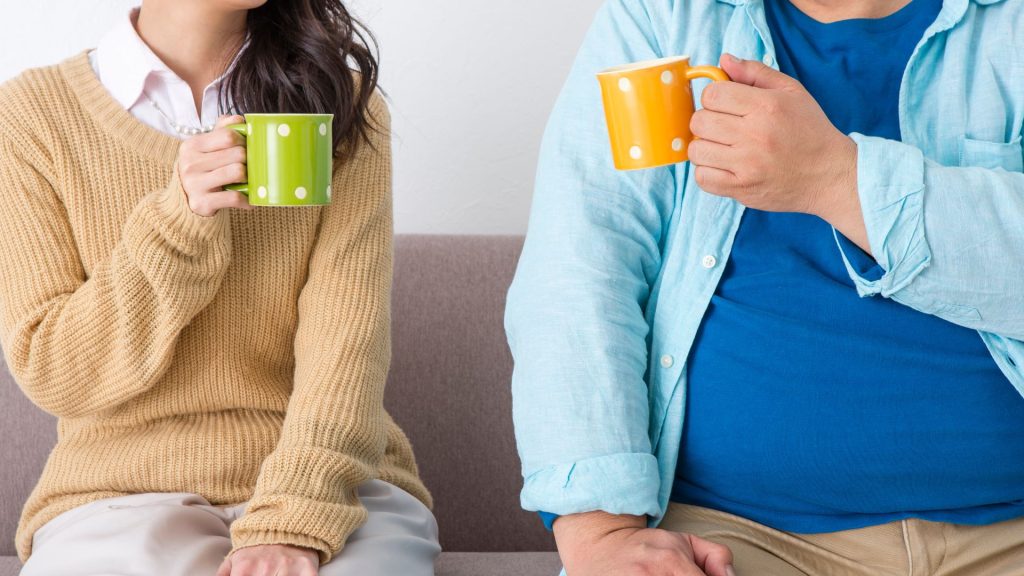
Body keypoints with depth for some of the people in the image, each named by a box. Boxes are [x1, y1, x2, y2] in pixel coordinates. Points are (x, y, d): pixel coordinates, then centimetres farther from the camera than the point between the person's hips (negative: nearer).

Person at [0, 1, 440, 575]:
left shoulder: (343, 103, 4)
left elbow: (347, 338, -7)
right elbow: (52, 374, -2)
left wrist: (291, 524, -22)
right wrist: (178, 223, -15)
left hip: (331, 485, 1)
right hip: (124, 489, 0)